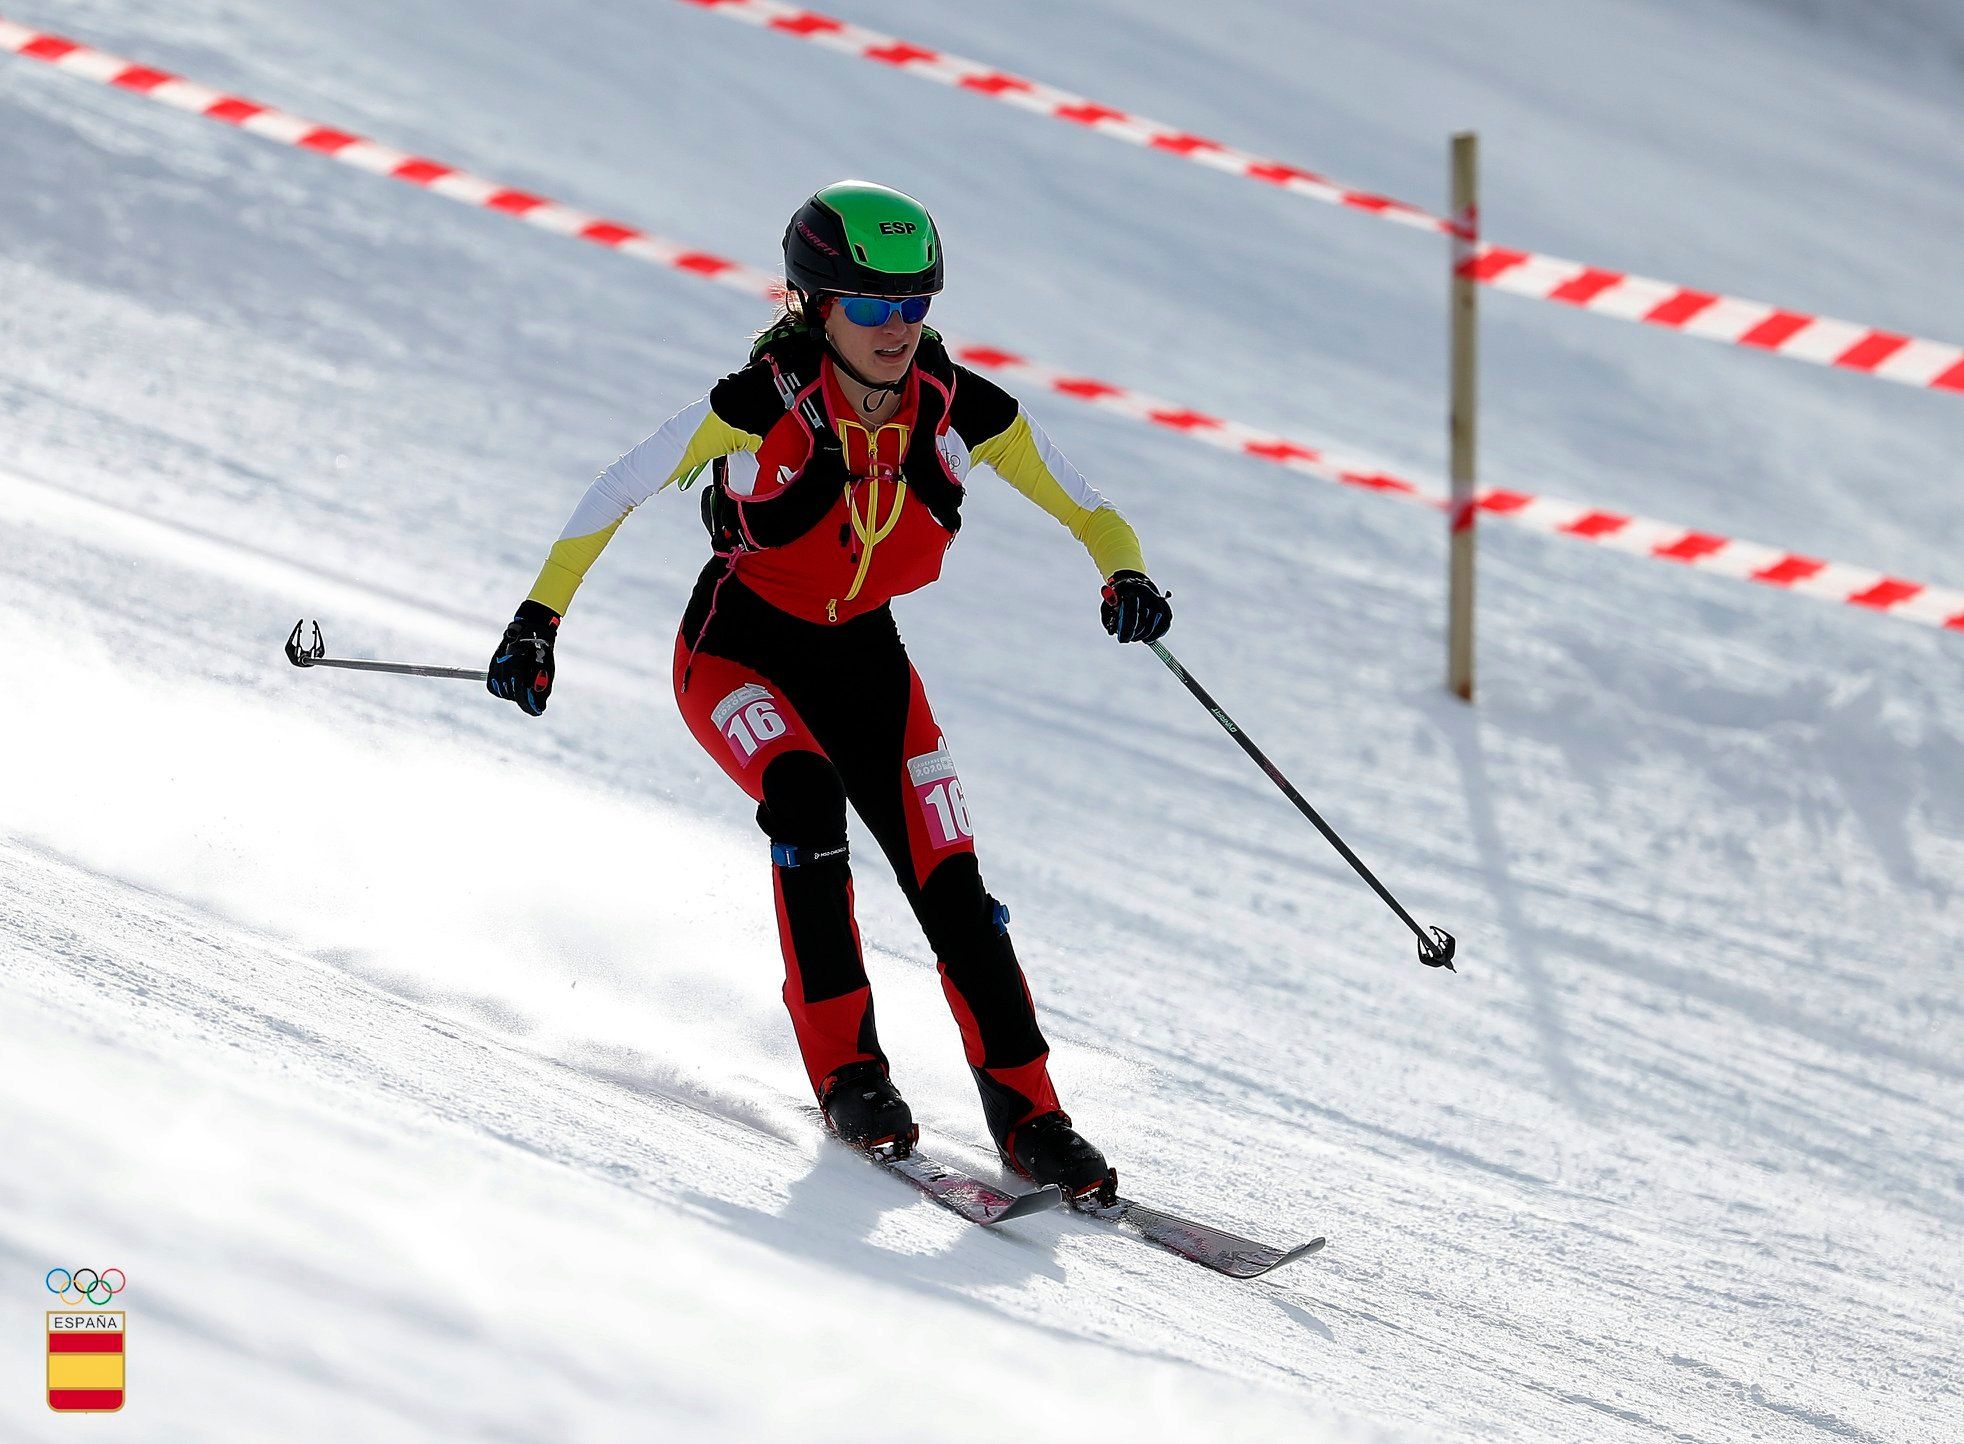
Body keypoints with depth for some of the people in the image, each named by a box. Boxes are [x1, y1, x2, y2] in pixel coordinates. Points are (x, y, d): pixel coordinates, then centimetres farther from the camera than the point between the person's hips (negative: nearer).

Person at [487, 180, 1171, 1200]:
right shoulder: (760, 407, -26)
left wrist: (1125, 579, -27)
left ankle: (1028, 1116, 3)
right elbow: (615, 495, -16)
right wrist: (539, 620, -20)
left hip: (863, 657, 3)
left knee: (950, 888, -7)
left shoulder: (962, 410, -16)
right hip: (738, 649, -3)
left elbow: (1088, 511, -7)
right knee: (805, 791, -32)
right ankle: (843, 1067, -23)